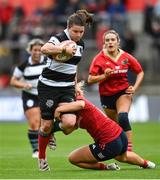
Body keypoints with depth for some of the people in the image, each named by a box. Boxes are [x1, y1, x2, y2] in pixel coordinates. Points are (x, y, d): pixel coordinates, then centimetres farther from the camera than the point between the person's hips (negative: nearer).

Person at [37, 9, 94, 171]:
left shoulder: (80, 44, 7)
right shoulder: (59, 39, -16)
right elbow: (44, 49, -39)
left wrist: (75, 84, 24)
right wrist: (64, 49, -40)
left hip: (67, 88, 5)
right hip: (48, 87, -5)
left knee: (70, 123, -16)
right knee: (46, 125, 0)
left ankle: (52, 130, 19)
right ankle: (41, 158, 24)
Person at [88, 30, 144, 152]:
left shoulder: (126, 57, -7)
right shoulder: (99, 59, -10)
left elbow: (140, 72, 7)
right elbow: (90, 79, -11)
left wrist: (134, 88, -6)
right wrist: (104, 76, -26)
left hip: (123, 92, -2)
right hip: (106, 95, 2)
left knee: (123, 117, -26)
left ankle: (129, 149, -27)